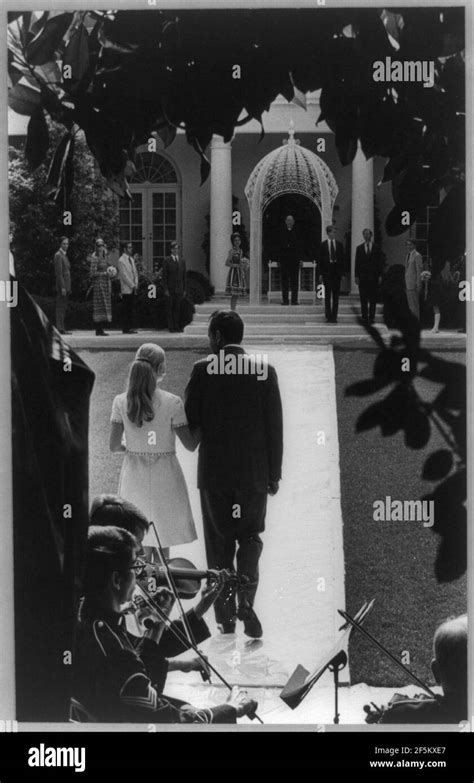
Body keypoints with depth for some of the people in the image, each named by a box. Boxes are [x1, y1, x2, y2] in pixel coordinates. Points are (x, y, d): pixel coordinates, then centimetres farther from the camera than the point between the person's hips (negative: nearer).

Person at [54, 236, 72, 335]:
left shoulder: (64, 255, 20)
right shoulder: (58, 255, -10)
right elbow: (58, 273, -16)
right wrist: (62, 287, -21)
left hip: (65, 286, 10)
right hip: (61, 286, -9)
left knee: (63, 308, 10)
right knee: (60, 307, -9)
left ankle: (61, 328, 12)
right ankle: (60, 329, -9)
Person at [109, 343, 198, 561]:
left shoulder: (121, 402, -7)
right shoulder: (172, 403, -14)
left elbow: (114, 446, -3)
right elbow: (190, 445, -10)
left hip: (134, 477, 2)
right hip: (164, 477, -2)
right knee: (162, 545, 10)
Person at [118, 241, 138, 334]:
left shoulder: (131, 259, 17)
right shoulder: (121, 260, -8)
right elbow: (124, 275, -12)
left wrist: (136, 284, 4)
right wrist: (133, 285, -11)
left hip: (132, 289, 7)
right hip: (126, 289, -7)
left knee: (130, 309, 7)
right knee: (125, 310, -4)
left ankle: (130, 327, 10)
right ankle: (125, 329, -2)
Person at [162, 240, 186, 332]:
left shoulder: (182, 261, 12)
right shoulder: (167, 261, 0)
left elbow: (184, 276, 13)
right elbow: (164, 276, -3)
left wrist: (184, 289, 8)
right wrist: (166, 289, -9)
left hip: (179, 289, 3)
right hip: (170, 289, -3)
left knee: (178, 308, 4)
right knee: (170, 308, 0)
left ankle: (177, 326, 9)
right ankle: (171, 327, 3)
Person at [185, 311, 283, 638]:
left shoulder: (203, 369, -7)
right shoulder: (265, 371, -2)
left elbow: (190, 420, -5)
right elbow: (275, 427, -1)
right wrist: (275, 473, 6)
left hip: (213, 472, -1)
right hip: (254, 473, 1)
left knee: (219, 543, 10)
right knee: (251, 537, 15)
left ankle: (226, 619, 13)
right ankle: (245, 600, -5)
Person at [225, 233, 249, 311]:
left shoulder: (240, 250, 14)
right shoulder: (232, 250, -8)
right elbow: (227, 263, -14)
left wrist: (244, 266, 5)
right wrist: (237, 265, -18)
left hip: (240, 273, 8)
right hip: (234, 272, -8)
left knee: (237, 294, 7)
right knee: (233, 294, -10)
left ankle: (234, 310, 12)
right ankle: (232, 310, -8)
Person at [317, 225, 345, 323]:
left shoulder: (339, 244, 8)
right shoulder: (323, 245, 3)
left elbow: (342, 259, 8)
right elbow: (320, 259, 2)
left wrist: (342, 273, 1)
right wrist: (320, 273, -5)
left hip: (337, 272, 2)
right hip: (327, 271, -2)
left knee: (336, 295, 1)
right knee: (327, 295, 1)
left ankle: (334, 316, 4)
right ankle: (328, 316, 5)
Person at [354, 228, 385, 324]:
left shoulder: (377, 248, 6)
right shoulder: (359, 248, 9)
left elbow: (380, 262, 5)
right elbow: (357, 262, 7)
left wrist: (380, 275, -3)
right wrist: (356, 276, 0)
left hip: (373, 277, -1)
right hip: (362, 276, 1)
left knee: (373, 299, 0)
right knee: (363, 299, 0)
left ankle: (371, 317, 4)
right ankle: (364, 317, 5)